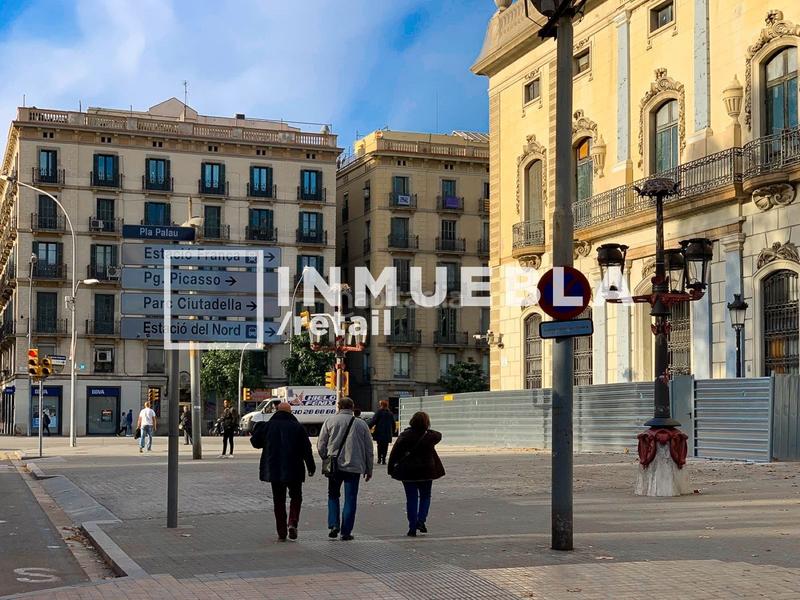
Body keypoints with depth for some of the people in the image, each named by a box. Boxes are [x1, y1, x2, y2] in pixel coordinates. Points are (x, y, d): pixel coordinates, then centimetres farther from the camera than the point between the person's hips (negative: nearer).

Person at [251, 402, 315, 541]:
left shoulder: (268, 425, -2)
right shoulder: (298, 427, -4)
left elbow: (255, 442, 8)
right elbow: (307, 449, -3)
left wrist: (258, 427, 23)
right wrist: (311, 467, 5)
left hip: (274, 471, 1)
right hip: (294, 471, -1)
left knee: (278, 500, 10)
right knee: (296, 497, 14)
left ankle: (281, 532, 8)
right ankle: (292, 523, -8)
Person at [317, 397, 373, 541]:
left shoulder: (330, 421, 0)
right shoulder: (362, 424, 4)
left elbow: (321, 445, 0)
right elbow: (369, 449, 7)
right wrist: (369, 470, 15)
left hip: (335, 465, 0)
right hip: (354, 466, 0)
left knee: (333, 496, 17)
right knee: (350, 499, 6)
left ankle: (333, 525, 3)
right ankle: (346, 532, 6)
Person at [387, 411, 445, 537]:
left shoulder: (404, 436, -9)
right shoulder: (430, 436, -7)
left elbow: (394, 453, -9)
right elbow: (439, 436, 18)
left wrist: (391, 469, 0)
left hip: (407, 472, 0)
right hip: (426, 471, 0)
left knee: (411, 499, 8)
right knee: (425, 496, 18)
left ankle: (412, 527, 6)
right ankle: (421, 520, -1)